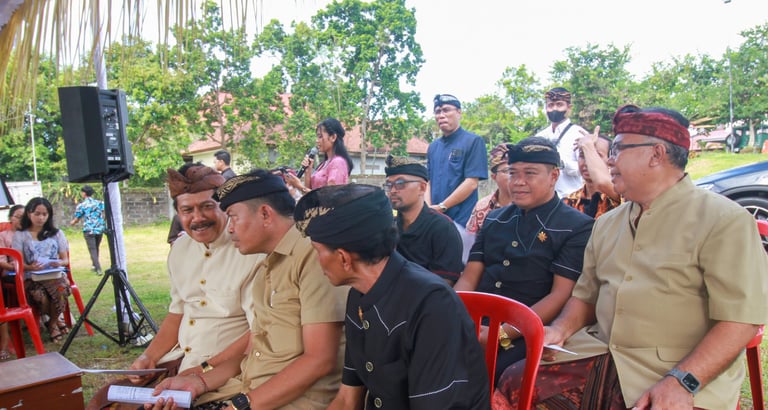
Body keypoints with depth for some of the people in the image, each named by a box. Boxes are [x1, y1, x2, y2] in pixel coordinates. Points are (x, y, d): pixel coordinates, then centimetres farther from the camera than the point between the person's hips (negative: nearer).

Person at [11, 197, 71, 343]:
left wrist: (59, 263, -12)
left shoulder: (56, 233, 15)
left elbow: (65, 260, 13)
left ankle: (52, 322, -4)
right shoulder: (20, 235, 10)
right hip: (32, 278, -1)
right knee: (41, 296, -35)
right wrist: (30, 267, -20)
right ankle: (58, 318, 0)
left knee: (60, 289, -35)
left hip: (55, 275, 1)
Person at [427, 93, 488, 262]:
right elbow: (428, 182, 16)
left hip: (461, 220, -6)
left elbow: (471, 183, -11)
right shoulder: (433, 147, 16)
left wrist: (441, 207, -11)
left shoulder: (473, 141, -4)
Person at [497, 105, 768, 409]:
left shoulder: (724, 220, -4)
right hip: (598, 358, 5)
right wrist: (561, 329, 1)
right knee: (515, 384, -13)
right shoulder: (607, 224, 16)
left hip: (685, 374, -5)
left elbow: (742, 319, -12)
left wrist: (682, 382, -21)